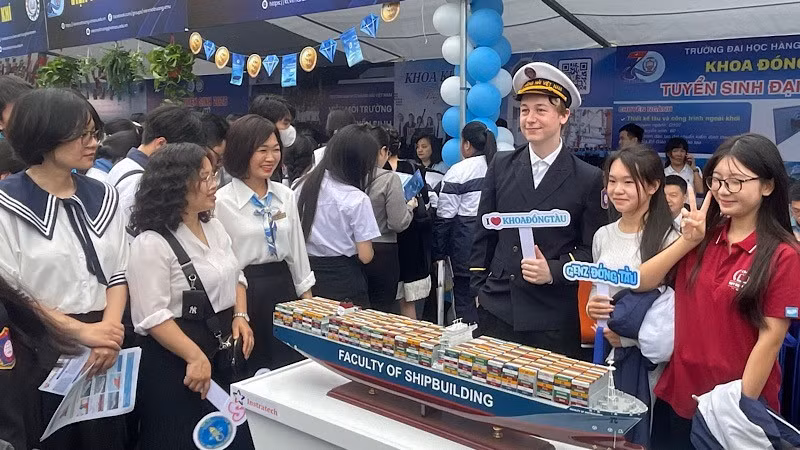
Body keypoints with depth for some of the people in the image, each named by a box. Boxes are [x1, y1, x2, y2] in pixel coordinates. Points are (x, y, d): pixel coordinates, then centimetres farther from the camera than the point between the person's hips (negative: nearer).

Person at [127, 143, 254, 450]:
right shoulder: (152, 243, -17)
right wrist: (195, 356, -23)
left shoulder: (215, 228, 7)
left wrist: (240, 315, 1)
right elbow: (153, 316, -20)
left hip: (225, 352, 7)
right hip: (175, 362, -7)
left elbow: (235, 276, 17)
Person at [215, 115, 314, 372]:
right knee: (248, 374, 8)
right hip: (244, 293, -5)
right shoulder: (222, 201, -10)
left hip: (284, 288, 5)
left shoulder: (286, 196, 6)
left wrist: (308, 298, 12)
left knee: (291, 368, 12)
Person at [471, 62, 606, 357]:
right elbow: (484, 234, 8)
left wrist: (553, 271, -16)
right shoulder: (501, 166, 5)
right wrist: (477, 290, 5)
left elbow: (592, 249, 1)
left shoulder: (588, 179, -3)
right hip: (496, 308, 2)